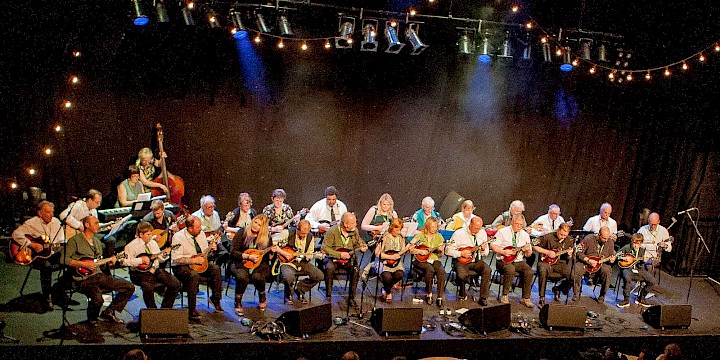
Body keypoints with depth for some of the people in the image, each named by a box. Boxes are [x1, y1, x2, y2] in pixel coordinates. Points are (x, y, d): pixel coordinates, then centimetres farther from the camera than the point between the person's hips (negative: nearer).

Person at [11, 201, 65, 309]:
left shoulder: (56, 222, 8)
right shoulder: (32, 223, -7)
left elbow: (61, 243, 13)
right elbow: (16, 234, -17)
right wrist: (31, 244, -23)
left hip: (52, 254, 5)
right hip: (35, 256, -5)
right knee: (46, 266, -37)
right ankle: (47, 297, -25)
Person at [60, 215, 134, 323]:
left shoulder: (97, 241, 22)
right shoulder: (75, 240, -3)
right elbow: (64, 259, -12)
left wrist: (109, 261, 10)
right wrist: (83, 264, -17)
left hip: (98, 275, 8)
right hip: (84, 278, -8)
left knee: (129, 287, -3)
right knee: (97, 299, -36)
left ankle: (109, 312, 7)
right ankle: (92, 319, -2)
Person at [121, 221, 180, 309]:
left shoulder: (153, 243, 14)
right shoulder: (132, 246, -6)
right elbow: (125, 261, -16)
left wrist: (164, 255, -4)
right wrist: (141, 260, -21)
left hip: (156, 270, 6)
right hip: (140, 272, -6)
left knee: (176, 283, -9)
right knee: (148, 287, -37)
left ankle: (165, 308, 7)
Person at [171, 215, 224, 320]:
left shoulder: (201, 234, 3)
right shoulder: (178, 237, -16)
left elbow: (204, 252, 16)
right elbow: (176, 259, -22)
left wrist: (211, 248, -6)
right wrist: (193, 260, -25)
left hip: (199, 264, 6)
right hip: (181, 267, -6)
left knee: (215, 268, -17)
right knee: (194, 275, -36)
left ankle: (216, 299, 1)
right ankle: (191, 310, -27)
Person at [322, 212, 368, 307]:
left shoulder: (354, 230, 2)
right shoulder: (332, 231, -14)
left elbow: (358, 242, 20)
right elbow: (325, 247, -15)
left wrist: (362, 247, -3)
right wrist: (339, 255, -21)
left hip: (348, 258, 4)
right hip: (333, 258, -4)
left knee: (356, 270, -25)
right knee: (329, 269, -34)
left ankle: (351, 297, -12)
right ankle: (328, 296, -17)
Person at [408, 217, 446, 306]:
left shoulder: (439, 237, 9)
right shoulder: (420, 236, 0)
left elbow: (440, 255, 12)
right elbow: (410, 249, -1)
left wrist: (441, 251, -10)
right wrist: (420, 251, -15)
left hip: (434, 259, 3)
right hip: (420, 260, -3)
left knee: (442, 271, -30)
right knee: (430, 270, -35)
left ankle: (440, 297, -25)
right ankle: (429, 294, -16)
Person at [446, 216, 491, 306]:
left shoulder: (482, 233, 5)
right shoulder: (459, 233, -8)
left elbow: (486, 253, 13)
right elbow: (448, 250, -8)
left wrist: (484, 249, -11)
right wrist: (461, 253, -20)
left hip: (476, 261, 4)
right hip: (461, 261, -4)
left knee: (487, 270, -27)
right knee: (462, 275, -33)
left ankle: (483, 298, -18)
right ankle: (462, 294, 2)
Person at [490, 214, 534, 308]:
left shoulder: (525, 235, 10)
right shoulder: (502, 232, -1)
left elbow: (528, 254, 12)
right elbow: (492, 245, -6)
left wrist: (528, 250, -12)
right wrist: (503, 252, -19)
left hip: (519, 261, 4)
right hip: (504, 261, -4)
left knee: (529, 271, -24)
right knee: (510, 270, -36)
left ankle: (526, 298, -12)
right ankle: (504, 296, -20)